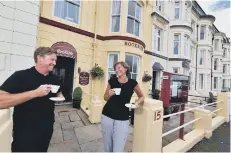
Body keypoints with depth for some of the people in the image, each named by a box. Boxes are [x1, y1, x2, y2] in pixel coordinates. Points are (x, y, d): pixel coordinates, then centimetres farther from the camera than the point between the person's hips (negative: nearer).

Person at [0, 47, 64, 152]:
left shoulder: (54, 79, 1)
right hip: (25, 130, -6)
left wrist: (60, 97, -6)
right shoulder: (21, 76, -17)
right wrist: (35, 93, -32)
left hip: (47, 128, 7)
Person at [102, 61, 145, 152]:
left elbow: (142, 96, 10)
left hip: (123, 119, -1)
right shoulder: (112, 81, -3)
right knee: (107, 147, 19)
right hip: (107, 116, 2)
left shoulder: (132, 83, -6)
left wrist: (137, 102, -10)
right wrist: (109, 94, -12)